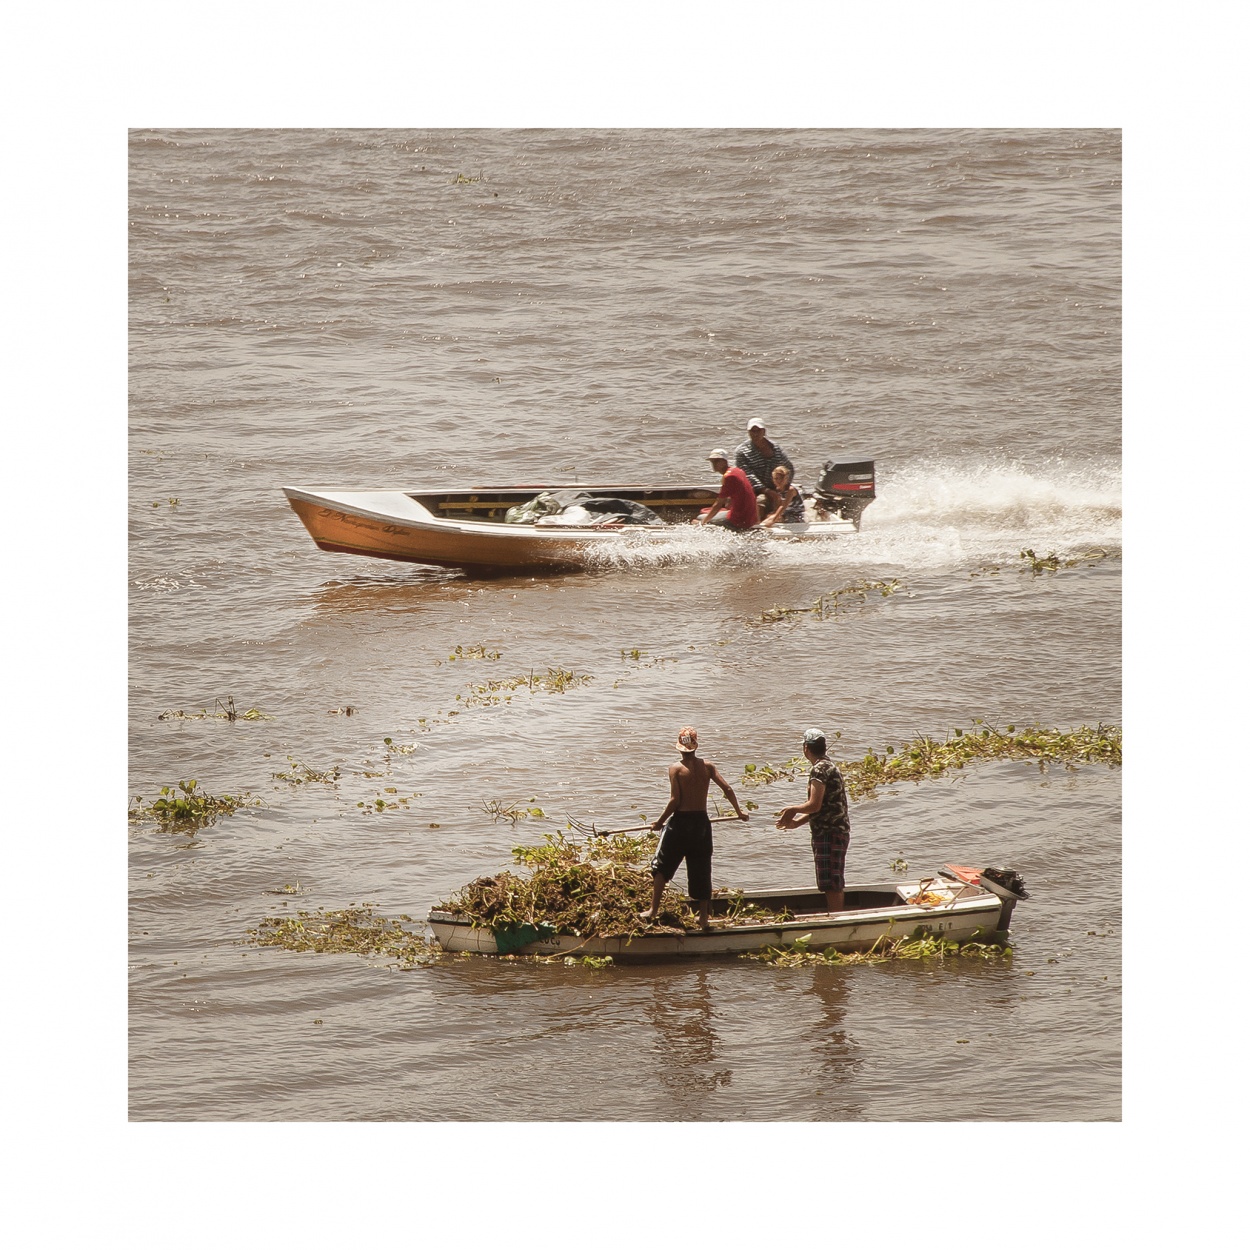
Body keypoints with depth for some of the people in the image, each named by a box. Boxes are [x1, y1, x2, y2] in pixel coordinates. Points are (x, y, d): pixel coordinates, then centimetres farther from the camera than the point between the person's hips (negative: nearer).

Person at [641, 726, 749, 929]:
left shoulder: (675, 769, -10)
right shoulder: (707, 766, 0)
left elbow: (674, 801, -13)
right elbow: (727, 789, -3)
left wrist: (660, 821, 0)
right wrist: (739, 812, 11)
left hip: (680, 822, -3)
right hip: (702, 823, 3)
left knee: (661, 866, 10)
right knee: (701, 871, 11)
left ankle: (654, 910, 6)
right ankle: (703, 918, 13)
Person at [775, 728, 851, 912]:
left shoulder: (820, 768, -15)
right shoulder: (828, 765, 17)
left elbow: (814, 805, -21)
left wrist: (792, 810, -4)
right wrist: (797, 821, 19)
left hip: (829, 833, -10)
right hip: (837, 830, 10)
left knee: (831, 885, -9)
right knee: (835, 884, 15)